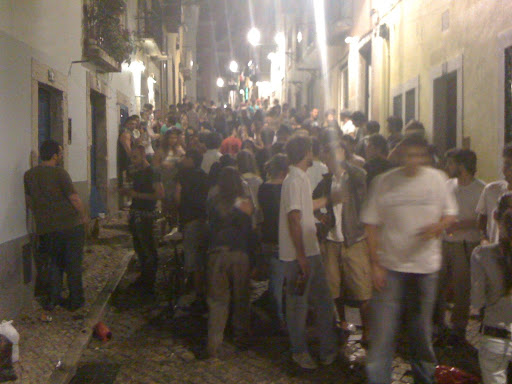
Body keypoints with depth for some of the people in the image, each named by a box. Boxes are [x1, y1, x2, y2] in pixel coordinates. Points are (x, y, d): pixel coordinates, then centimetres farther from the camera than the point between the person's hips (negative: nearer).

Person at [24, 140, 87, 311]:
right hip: (70, 225, -5)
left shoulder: (28, 175, 4)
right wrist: (83, 216, 0)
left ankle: (52, 299, 18)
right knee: (73, 265, 8)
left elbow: (28, 201, 13)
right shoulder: (59, 173, -13)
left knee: (54, 264, 19)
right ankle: (75, 300, 14)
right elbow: (74, 198, -14)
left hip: (46, 229, 5)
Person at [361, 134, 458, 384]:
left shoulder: (437, 179, 1)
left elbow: (451, 213, 10)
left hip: (426, 267, 2)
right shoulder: (384, 182, -4)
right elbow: (371, 225, -2)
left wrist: (439, 226, -14)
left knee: (422, 329, 15)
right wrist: (375, 264, -7)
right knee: (382, 329, -4)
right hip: (390, 267, -2)